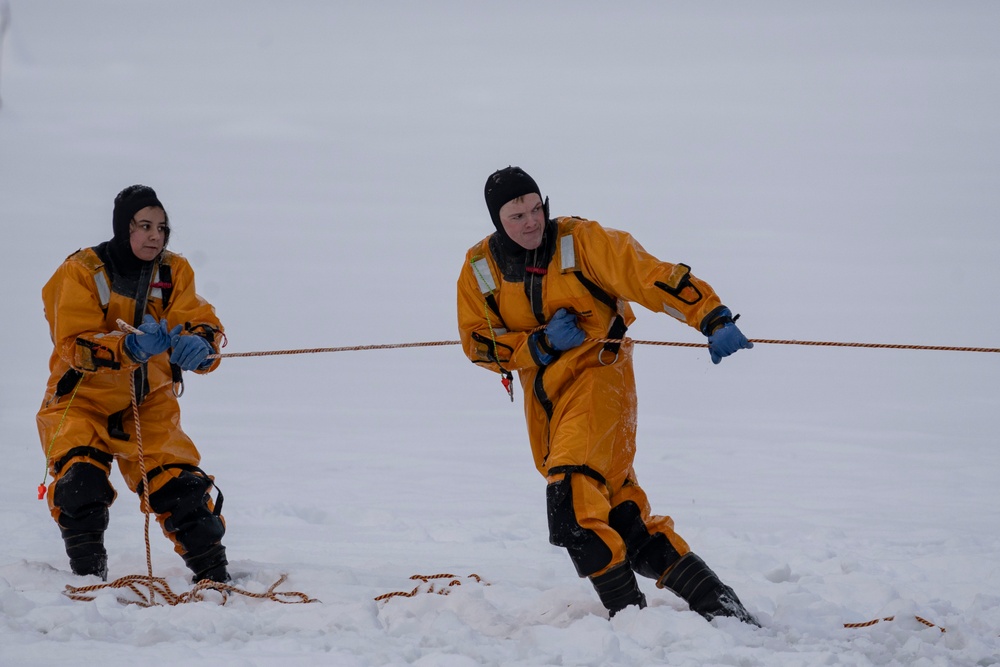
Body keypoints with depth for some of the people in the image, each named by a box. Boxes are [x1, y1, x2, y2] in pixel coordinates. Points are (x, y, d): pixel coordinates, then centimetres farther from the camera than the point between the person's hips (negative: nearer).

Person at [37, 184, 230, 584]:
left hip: (149, 404, 3)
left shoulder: (173, 273, 1)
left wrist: (199, 345, -34)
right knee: (82, 481, -25)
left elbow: (203, 324, -8)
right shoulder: (81, 273, -13)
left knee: (181, 487, -8)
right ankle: (87, 574, -12)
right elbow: (75, 345, -21)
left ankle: (214, 575, 6)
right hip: (83, 400, -3)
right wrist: (128, 346, -39)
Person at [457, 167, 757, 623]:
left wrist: (714, 320, -22)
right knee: (614, 504, 3)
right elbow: (478, 342, 1)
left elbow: (650, 276, -13)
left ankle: (628, 611, -22)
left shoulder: (581, 241, -10)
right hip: (543, 396, 6)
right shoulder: (480, 268, 2)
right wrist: (539, 344, -14)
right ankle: (706, 597, 7)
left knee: (571, 487, -25)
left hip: (597, 374, -6)